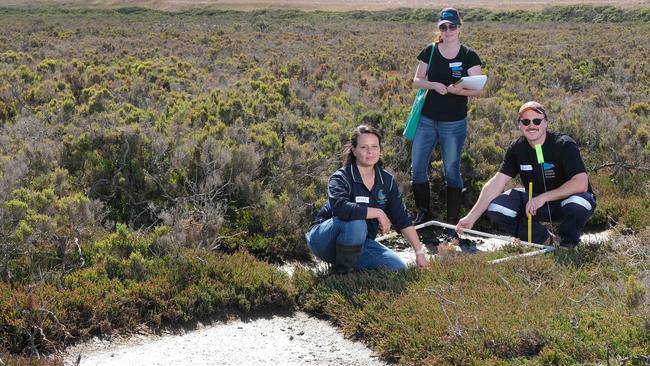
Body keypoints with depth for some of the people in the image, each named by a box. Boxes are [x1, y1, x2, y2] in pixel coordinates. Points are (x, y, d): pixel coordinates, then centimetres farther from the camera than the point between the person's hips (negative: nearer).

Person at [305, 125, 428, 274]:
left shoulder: (387, 181, 0)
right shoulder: (341, 178, -18)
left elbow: (403, 220, 4)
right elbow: (340, 208, -39)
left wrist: (419, 252, -1)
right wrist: (378, 212, -30)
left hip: (359, 242, 6)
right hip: (325, 239, -6)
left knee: (398, 268, -10)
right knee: (356, 223, -36)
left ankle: (349, 261, 10)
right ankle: (342, 270, -15)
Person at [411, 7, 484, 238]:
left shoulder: (469, 56, -4)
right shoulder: (430, 52, 3)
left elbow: (477, 90, -8)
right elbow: (417, 80, 5)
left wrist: (458, 89, -28)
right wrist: (434, 85, -16)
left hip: (454, 123, -3)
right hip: (426, 119, 3)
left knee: (452, 170, 2)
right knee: (417, 167, 2)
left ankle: (453, 222, 11)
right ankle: (423, 213, 21)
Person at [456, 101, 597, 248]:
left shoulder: (564, 145, -20)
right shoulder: (517, 148, -6)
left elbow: (581, 183, -30)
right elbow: (496, 183, -8)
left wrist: (543, 197, -32)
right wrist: (471, 217, -16)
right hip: (536, 200, 4)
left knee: (577, 202, -40)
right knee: (496, 207, -18)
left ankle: (568, 244, -5)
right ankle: (542, 238, 5)